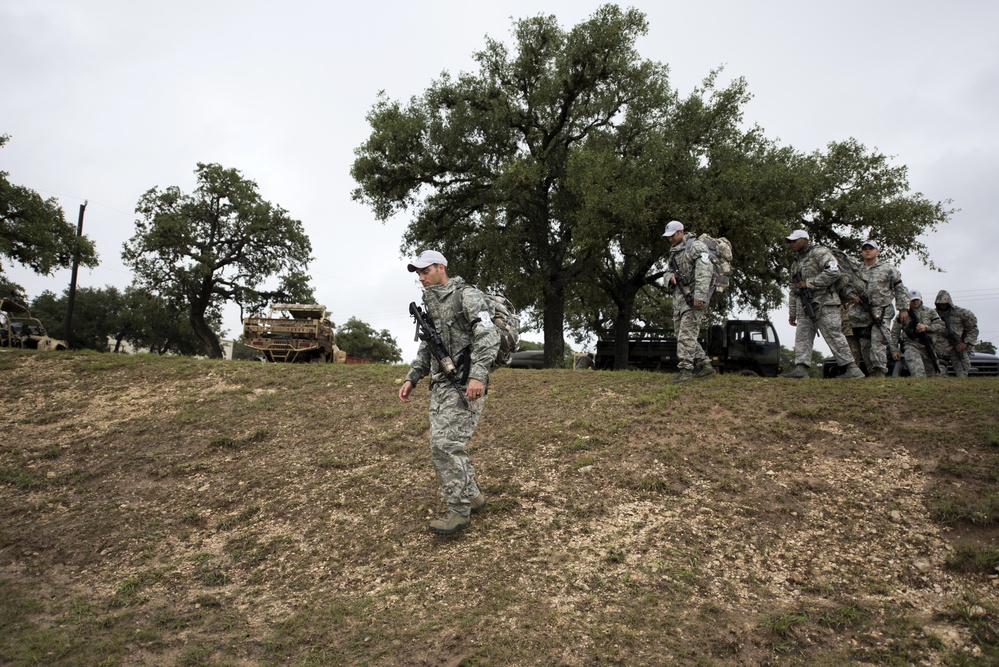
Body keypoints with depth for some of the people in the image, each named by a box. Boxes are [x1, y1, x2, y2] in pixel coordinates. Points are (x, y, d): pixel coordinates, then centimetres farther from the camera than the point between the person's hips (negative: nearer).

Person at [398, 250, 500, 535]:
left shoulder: (467, 295, -8)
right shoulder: (430, 304, 18)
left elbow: (488, 335, -18)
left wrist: (478, 375, -30)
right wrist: (411, 378, 14)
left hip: (465, 384, -9)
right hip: (440, 384, 9)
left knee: (447, 444, -14)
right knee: (440, 445, 8)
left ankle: (459, 511, -2)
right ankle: (472, 496, 24)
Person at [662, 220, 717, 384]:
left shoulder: (695, 246, -9)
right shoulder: (674, 252, 18)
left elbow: (705, 270, -21)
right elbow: (667, 272, 21)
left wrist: (700, 296, -29)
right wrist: (671, 277, -5)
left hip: (694, 297, -9)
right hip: (679, 297, 9)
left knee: (687, 333, -13)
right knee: (681, 333, 8)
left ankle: (686, 369, -10)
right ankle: (705, 366, 15)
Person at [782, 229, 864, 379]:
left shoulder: (819, 252, -2)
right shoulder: (795, 263, 24)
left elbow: (833, 271, -18)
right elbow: (793, 290, 25)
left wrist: (809, 283, -15)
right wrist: (792, 312, 19)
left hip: (823, 304, -8)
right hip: (804, 307, 8)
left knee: (834, 336, -9)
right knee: (802, 337, -3)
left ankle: (852, 369, -4)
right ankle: (801, 369, -9)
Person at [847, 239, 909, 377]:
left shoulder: (887, 268, 7)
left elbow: (900, 289, 7)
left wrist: (903, 308, 2)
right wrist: (852, 296, -1)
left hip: (881, 312, -4)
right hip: (862, 315, 4)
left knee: (877, 342, -19)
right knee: (865, 346, 3)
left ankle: (879, 373, -22)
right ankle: (871, 374, 10)